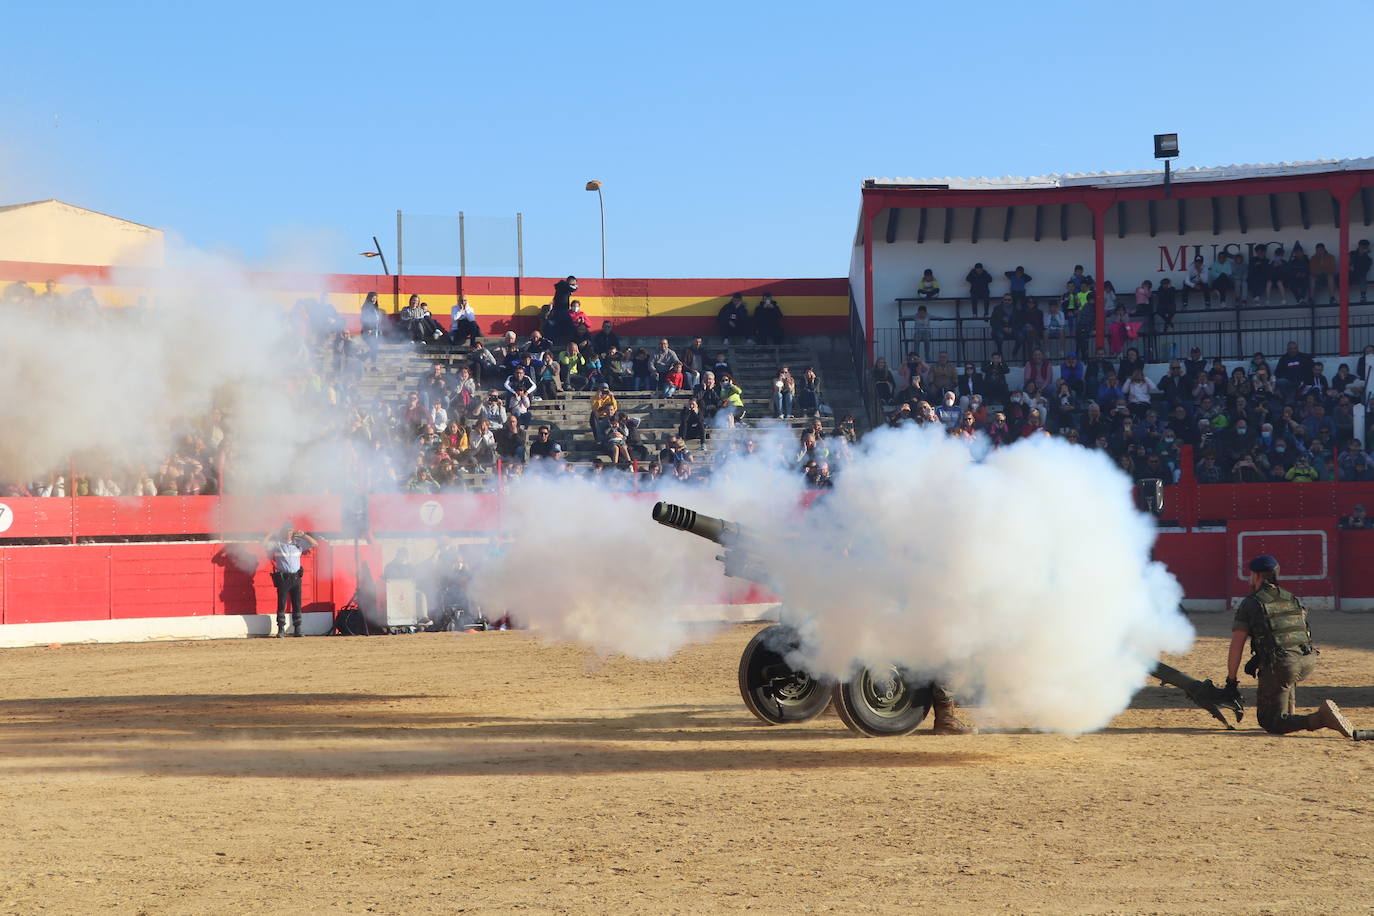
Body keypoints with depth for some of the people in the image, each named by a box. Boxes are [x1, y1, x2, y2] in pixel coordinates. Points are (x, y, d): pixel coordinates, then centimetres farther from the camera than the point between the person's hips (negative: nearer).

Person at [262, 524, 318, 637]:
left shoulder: (299, 543, 11)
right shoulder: (277, 544, 3)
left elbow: (315, 544, 12)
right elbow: (264, 544, -11)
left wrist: (303, 535, 4)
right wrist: (272, 533, -4)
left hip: (296, 577, 3)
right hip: (282, 577, -3)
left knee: (297, 605, 4)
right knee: (281, 604, -5)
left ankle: (297, 629, 8)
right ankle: (281, 629, -2)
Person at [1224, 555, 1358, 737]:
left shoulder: (1250, 603, 6)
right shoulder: (1293, 599, 23)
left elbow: (1236, 647, 4)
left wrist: (1231, 681, 12)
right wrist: (1258, 659, 33)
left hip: (1280, 665, -6)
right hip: (1308, 662, 6)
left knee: (1270, 723, 1)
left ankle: (1320, 719, -23)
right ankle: (1290, 714, 26)